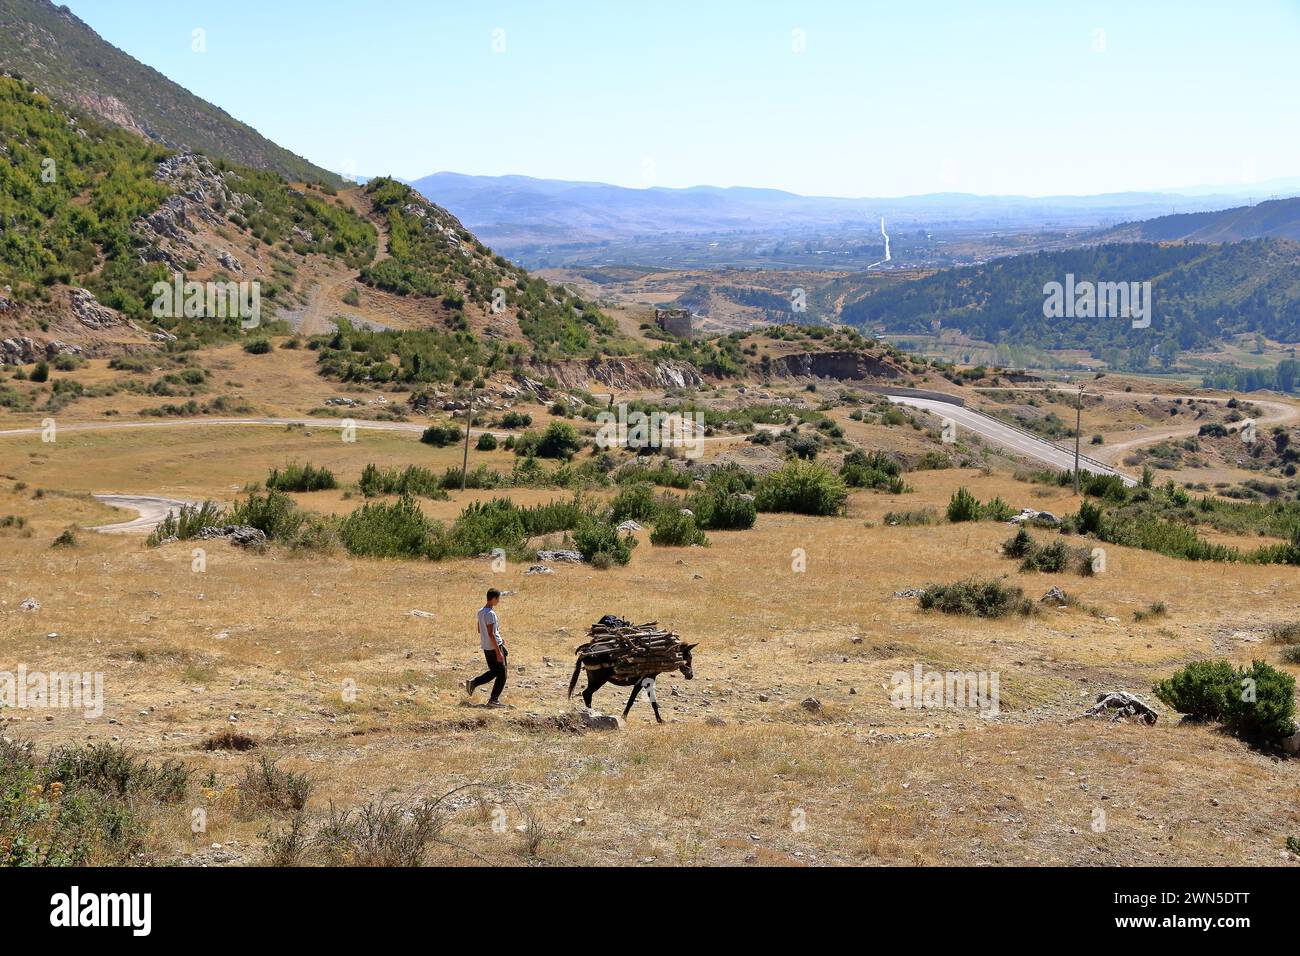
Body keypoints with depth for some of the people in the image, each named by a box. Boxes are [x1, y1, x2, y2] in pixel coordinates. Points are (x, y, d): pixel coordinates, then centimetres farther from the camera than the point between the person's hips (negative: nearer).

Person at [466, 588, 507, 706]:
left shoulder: (480, 611, 8)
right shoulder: (490, 614, -20)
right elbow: (491, 634, -23)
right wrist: (499, 652, -21)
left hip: (486, 647, 9)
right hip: (494, 647, -9)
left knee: (494, 671, 22)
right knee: (502, 674, 3)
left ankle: (473, 683, 12)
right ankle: (493, 700, 7)